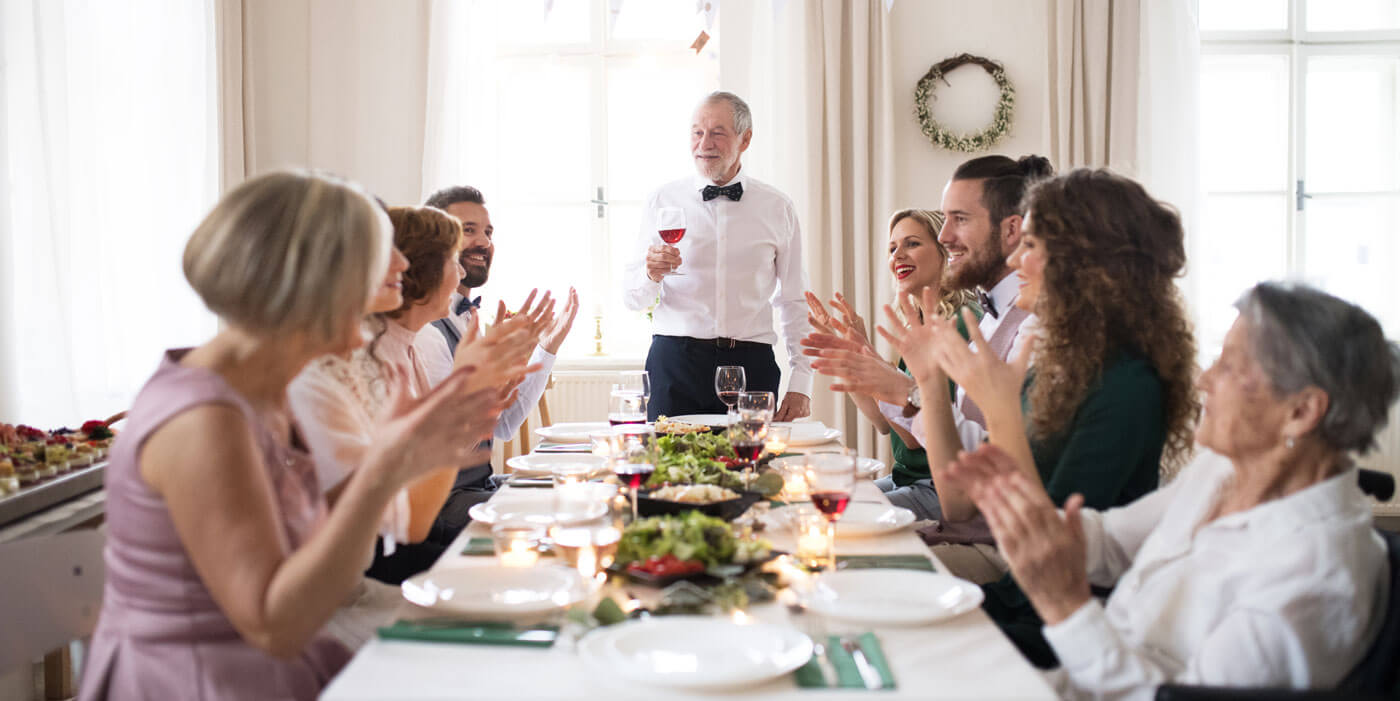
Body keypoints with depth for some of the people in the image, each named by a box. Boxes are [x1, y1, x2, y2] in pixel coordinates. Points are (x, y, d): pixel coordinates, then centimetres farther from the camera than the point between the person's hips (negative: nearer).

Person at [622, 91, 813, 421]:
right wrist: (651, 274, -16)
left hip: (751, 365, 1)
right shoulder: (663, 201, 6)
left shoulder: (777, 208, 8)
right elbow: (632, 299, 7)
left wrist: (800, 384, 4)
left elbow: (795, 302, 11)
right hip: (675, 361, 0)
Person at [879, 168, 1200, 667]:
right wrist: (930, 382, 3)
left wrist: (1001, 413, -27)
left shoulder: (1126, 385, -18)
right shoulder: (1052, 366, 7)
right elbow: (961, 504, 7)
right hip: (1006, 598, 7)